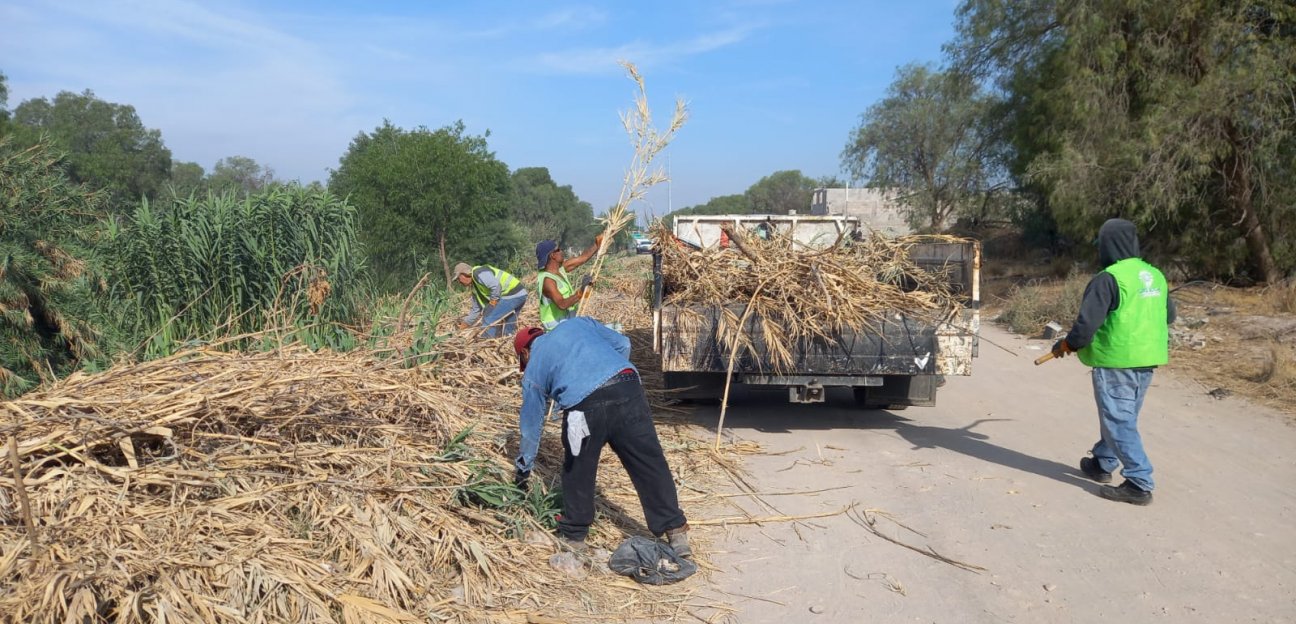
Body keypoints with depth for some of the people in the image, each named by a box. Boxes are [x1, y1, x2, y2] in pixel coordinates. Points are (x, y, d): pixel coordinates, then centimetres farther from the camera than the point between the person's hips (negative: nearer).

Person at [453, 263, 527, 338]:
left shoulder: (478, 273, -10)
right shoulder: (475, 287, 22)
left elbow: (496, 286, -24)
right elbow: (476, 309, 30)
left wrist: (493, 302, -13)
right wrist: (466, 323, 28)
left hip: (512, 295, -11)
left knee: (489, 320, -8)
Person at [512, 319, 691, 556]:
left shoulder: (533, 370, 26)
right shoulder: (578, 323, 30)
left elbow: (531, 426, 30)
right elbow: (622, 344, 18)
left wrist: (523, 470, 43)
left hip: (583, 406, -2)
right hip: (627, 388, 2)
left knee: (577, 474, 21)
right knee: (651, 464, 8)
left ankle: (574, 535, 35)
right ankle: (676, 532, 12)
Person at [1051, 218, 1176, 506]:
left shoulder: (1108, 279, -17)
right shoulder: (1155, 275, 9)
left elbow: (1087, 322, -18)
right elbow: (1169, 315, 20)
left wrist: (1066, 345, -2)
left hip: (1116, 361, -9)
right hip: (1147, 360, 9)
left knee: (1119, 420, -2)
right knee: (1123, 415, 20)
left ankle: (1139, 483, -4)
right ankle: (1103, 463, 36)